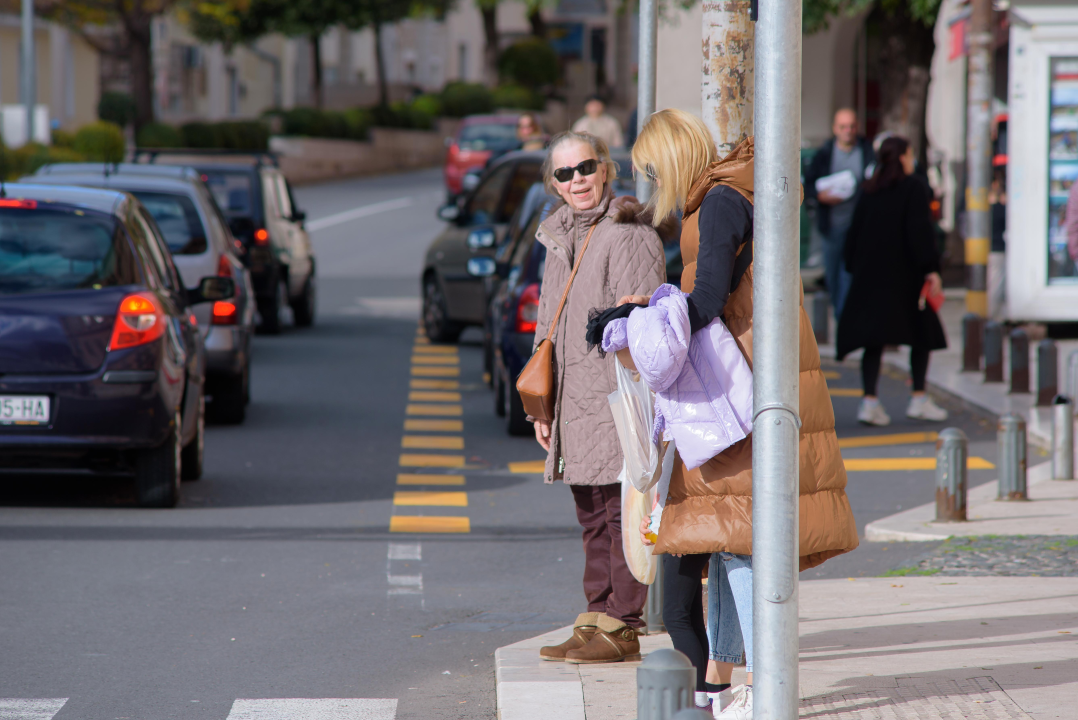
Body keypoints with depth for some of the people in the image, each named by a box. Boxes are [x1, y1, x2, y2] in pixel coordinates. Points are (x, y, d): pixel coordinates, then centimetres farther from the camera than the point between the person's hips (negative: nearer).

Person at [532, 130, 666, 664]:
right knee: (592, 518, 11)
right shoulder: (560, 239, 18)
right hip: (576, 400, 9)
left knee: (621, 511, -6)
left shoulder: (629, 236, -9)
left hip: (619, 399, -9)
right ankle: (597, 619, 16)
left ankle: (621, 627, -3)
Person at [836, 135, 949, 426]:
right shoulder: (913, 189, -6)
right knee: (923, 332, 9)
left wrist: (856, 268, 17)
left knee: (874, 339, 3)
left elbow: (855, 233, 10)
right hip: (905, 276, -4)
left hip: (870, 274, 5)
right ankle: (919, 399, 8)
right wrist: (930, 269, -12)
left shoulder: (869, 192, 9)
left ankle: (870, 399, -8)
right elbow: (920, 231, -13)